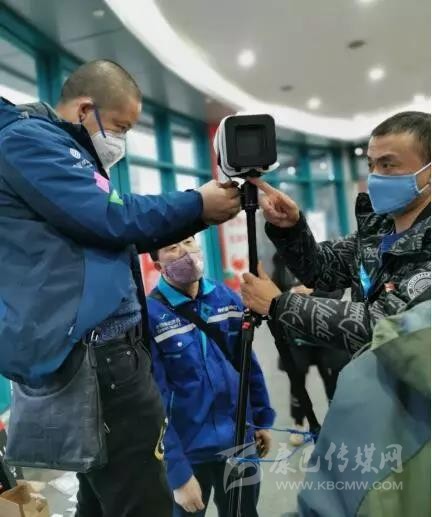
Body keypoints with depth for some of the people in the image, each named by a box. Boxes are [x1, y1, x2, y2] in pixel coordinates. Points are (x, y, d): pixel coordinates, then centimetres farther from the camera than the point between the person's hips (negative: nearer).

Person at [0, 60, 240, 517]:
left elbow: (130, 234, 25)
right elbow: (110, 218, -18)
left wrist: (204, 211, 14)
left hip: (104, 343, 11)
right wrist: (198, 204, -6)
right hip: (89, 350, -11)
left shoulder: (73, 155, 23)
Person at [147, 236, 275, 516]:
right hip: (188, 452, -4)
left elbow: (249, 364, 6)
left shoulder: (228, 298, -4)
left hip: (241, 442, 5)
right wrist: (177, 472, -16)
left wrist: (263, 419, 11)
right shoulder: (149, 315, -18)